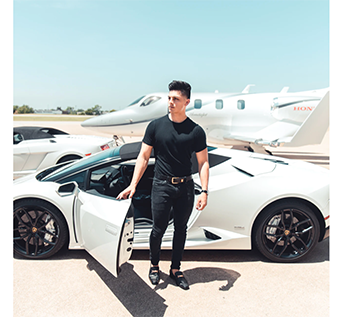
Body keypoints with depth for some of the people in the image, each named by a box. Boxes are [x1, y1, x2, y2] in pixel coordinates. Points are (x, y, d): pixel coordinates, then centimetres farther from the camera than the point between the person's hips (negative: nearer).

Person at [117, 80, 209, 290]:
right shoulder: (156, 126, 0)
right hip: (162, 186, -1)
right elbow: (143, 157, 1)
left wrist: (204, 191, -8)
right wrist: (133, 185, -5)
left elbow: (203, 162, 1)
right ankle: (154, 266, 32)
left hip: (186, 187, 1)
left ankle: (176, 269, 32)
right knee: (159, 230, 5)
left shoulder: (196, 131, -1)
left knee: (181, 229, 13)